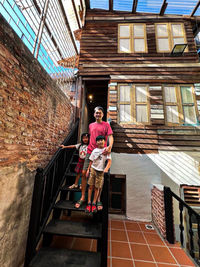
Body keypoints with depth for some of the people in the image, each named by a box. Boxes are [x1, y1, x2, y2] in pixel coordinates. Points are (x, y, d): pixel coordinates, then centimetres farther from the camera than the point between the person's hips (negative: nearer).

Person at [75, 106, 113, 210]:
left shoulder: (106, 124, 3)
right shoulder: (91, 125, 15)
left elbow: (110, 136, -8)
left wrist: (110, 146, -26)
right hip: (90, 152, 4)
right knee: (84, 173, 2)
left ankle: (98, 199, 23)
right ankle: (82, 197, 21)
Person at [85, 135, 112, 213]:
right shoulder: (95, 150, 3)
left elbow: (109, 161, -11)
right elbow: (91, 161, 8)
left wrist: (106, 168, -26)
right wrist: (88, 169, 5)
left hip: (100, 171, -2)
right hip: (93, 169, 2)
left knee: (97, 188, 9)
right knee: (91, 186, 6)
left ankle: (94, 203, 25)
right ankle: (89, 203, 20)